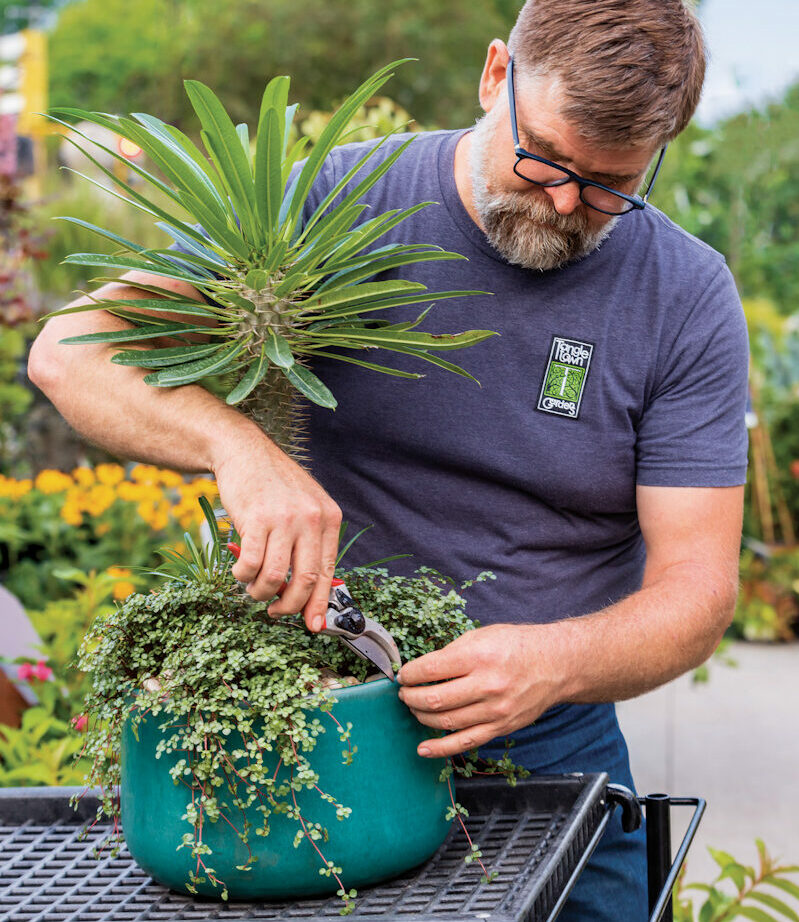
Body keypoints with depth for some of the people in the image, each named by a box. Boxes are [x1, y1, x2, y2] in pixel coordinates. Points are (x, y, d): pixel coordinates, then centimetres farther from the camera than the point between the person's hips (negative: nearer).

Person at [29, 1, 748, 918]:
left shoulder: (689, 299, -9)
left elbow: (695, 587, -11)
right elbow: (72, 349, -16)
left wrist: (555, 664, -32)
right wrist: (239, 448, -36)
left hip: (553, 741, 1)